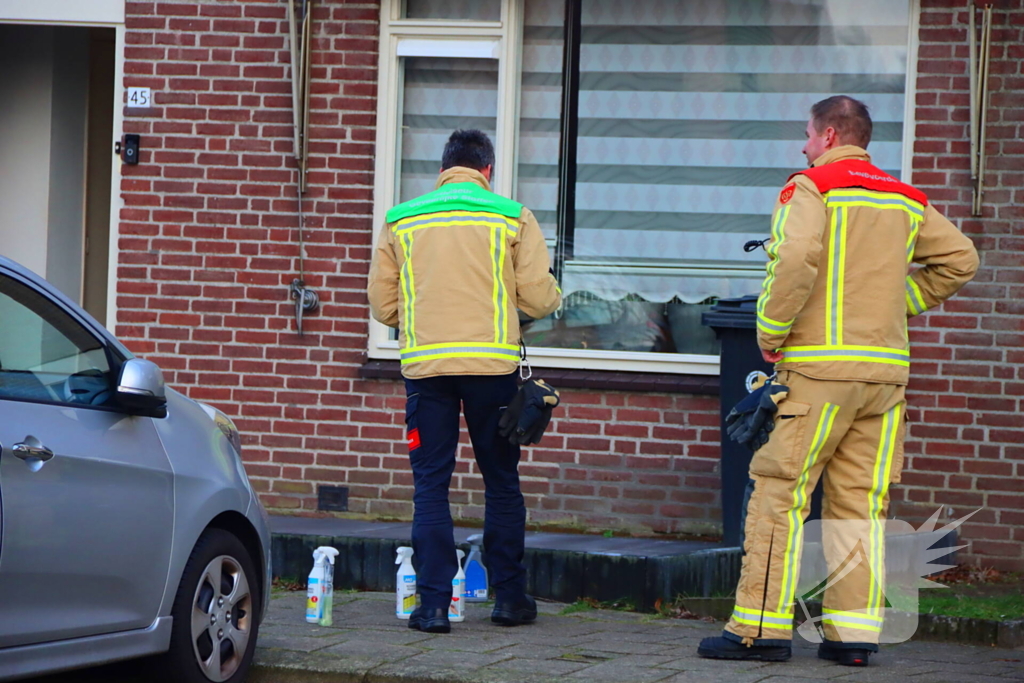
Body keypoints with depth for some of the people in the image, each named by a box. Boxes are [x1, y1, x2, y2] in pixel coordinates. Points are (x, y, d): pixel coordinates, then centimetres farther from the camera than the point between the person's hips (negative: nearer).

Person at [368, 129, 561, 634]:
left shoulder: (401, 221, 6)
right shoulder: (512, 218, 1)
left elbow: (383, 304, 9)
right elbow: (539, 298, -1)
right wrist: (552, 297, 23)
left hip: (425, 364, 1)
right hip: (492, 364, -1)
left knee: (430, 484, 4)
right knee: (501, 482, 11)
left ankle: (434, 603, -1)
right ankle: (509, 597, 17)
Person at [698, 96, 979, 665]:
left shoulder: (811, 188, -5)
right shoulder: (908, 200, 15)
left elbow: (796, 259, -21)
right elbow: (959, 259, 16)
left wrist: (771, 330, -11)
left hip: (821, 364, -6)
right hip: (887, 368, 6)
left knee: (780, 492, -2)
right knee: (861, 501, 8)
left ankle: (761, 627, -4)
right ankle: (855, 631, 6)